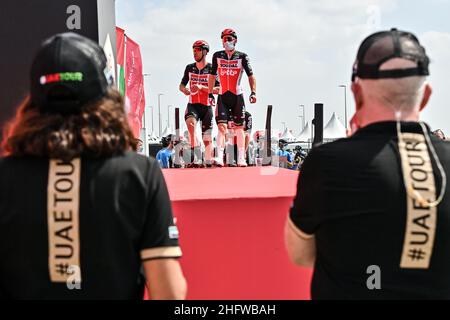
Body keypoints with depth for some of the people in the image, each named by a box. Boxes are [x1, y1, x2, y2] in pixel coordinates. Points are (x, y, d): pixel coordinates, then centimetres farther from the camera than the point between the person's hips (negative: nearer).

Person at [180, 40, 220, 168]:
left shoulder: (211, 68, -1)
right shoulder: (189, 68, 11)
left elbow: (218, 89, -6)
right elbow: (181, 85, 20)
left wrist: (202, 87, -19)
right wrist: (184, 89, -4)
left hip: (207, 105, -1)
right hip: (193, 104, 1)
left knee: (207, 137, 3)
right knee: (190, 122, -29)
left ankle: (209, 162, 17)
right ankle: (197, 159, -34)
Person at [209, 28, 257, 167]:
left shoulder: (242, 57, -1)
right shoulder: (217, 56, 6)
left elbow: (251, 76, -2)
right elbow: (212, 76, 14)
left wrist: (253, 92, -14)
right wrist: (210, 94, 11)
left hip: (237, 96, -1)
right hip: (222, 96, 1)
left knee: (239, 127, 5)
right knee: (222, 126, -11)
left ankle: (241, 158, 11)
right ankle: (220, 157, -17)